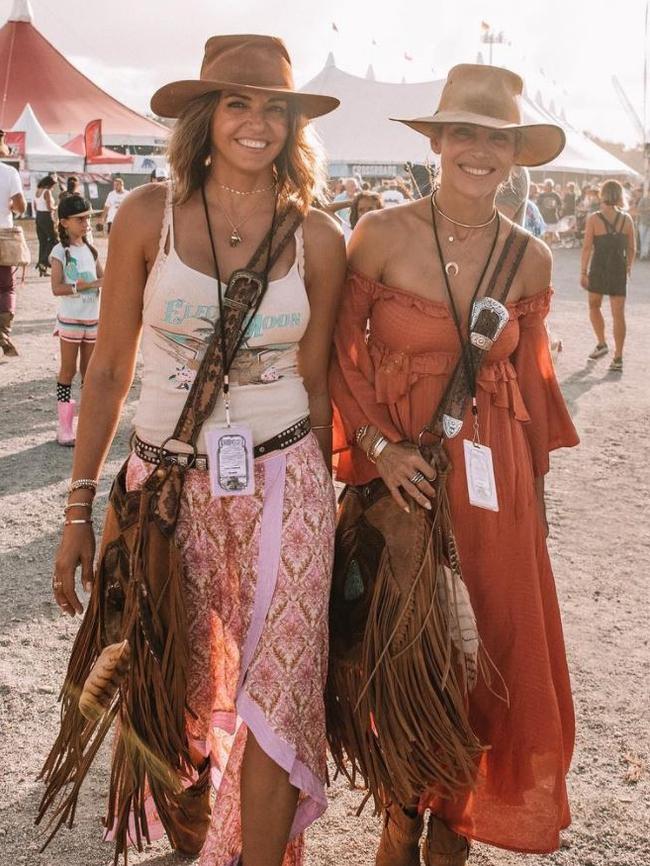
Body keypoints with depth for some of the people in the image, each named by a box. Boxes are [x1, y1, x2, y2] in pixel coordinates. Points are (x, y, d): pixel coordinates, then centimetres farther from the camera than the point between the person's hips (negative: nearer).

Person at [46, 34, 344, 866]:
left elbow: (315, 379, 6)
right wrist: (79, 508, -1)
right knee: (180, 689, 15)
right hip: (168, 479, 0)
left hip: (283, 484, 0)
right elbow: (108, 368, -2)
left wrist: (323, 500, 13)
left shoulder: (317, 238, -2)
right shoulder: (150, 214, -6)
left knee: (280, 691, -1)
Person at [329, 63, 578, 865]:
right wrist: (379, 448, -14)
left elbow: (530, 377, 10)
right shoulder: (381, 235, -9)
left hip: (493, 481, 3)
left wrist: (535, 486, 14)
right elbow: (339, 355, -3)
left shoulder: (530, 259, 1)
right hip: (397, 475, -2)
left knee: (488, 655, 9)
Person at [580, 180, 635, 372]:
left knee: (594, 306, 23)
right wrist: (628, 267, 18)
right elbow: (632, 249, 4)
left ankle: (602, 344, 23)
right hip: (619, 270, 2)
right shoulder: (626, 219, -1)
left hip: (598, 269, -2)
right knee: (618, 314, 2)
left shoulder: (594, 219, -9)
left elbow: (587, 248, -10)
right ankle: (618, 358, 0)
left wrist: (583, 272, -5)